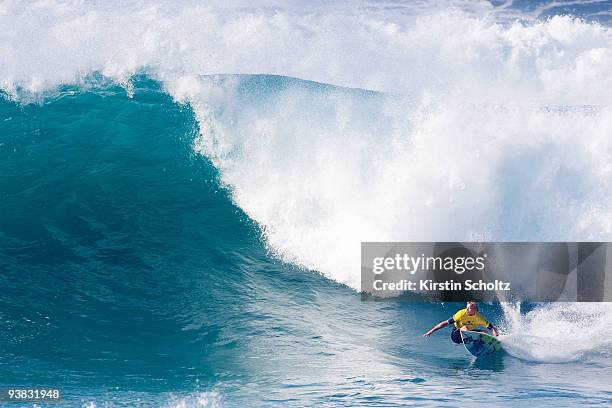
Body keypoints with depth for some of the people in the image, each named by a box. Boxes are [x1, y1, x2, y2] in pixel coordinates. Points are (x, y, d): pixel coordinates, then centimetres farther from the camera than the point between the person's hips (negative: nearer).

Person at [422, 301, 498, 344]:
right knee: (465, 327, -33)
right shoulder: (461, 314, -22)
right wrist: (431, 331, -23)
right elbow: (446, 323, -20)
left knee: (484, 331, -17)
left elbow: (493, 328, -15)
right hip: (456, 335, -4)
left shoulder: (479, 318, -16)